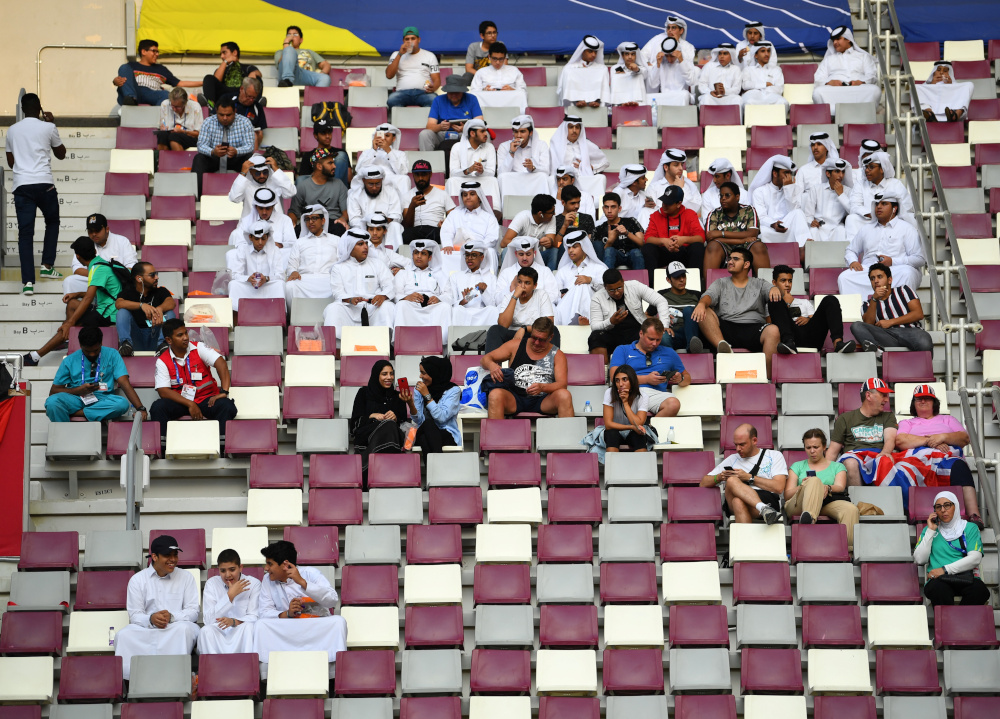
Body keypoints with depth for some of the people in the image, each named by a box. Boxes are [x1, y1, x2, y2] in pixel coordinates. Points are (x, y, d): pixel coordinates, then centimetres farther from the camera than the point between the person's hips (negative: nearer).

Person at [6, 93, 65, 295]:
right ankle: (47, 266, 18)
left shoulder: (12, 131, 11)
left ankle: (28, 282, -10)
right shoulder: (48, 128, 2)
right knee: (52, 222, 24)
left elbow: (10, 163, 18)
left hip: (21, 185, 2)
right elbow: (61, 154, 17)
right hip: (44, 183, -1)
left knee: (25, 233, -1)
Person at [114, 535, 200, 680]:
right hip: (146, 629, 1)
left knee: (184, 629, -37)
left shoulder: (186, 578, 12)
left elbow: (193, 611, 5)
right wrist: (151, 619, -19)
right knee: (123, 635, -30)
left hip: (176, 627, 0)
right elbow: (134, 615, 4)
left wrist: (171, 617, -15)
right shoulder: (137, 579, 12)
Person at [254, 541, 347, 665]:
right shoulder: (268, 581, 6)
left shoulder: (310, 573, -5)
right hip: (286, 629, 2)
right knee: (260, 625, -22)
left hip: (318, 628, -2)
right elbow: (264, 612, -2)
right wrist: (287, 614, -21)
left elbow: (333, 600, -19)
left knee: (338, 621, -30)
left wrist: (302, 582, -25)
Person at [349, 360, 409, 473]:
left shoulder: (397, 396, 24)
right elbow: (355, 420, 10)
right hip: (365, 434, -2)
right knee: (387, 426, -37)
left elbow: (404, 421, 17)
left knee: (389, 425, -37)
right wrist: (372, 416, -9)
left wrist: (395, 417, -6)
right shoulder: (364, 393, 19)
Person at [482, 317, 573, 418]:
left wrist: (542, 387, -24)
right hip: (515, 400, 0)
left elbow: (562, 384, -2)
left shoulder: (557, 355, 11)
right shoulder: (516, 345, 12)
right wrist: (491, 365, -16)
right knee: (495, 394, -33)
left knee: (564, 395, -31)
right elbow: (486, 359, 12)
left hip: (543, 401, 0)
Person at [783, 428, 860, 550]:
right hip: (798, 506, -1)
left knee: (851, 509, -35)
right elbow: (787, 495, 15)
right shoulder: (797, 466, 30)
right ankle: (808, 517, -63)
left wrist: (828, 488, -18)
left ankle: (847, 547, -54)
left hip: (829, 502, 1)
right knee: (814, 480, -35)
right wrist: (803, 487, -8)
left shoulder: (837, 467, 29)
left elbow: (840, 487, 7)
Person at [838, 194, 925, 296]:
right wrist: (853, 261, 7)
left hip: (895, 270, -3)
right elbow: (850, 250, 34)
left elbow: (920, 259, 3)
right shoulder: (866, 229, 28)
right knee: (844, 277, -27)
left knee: (907, 273, -39)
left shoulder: (906, 228, 13)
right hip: (867, 271, 3)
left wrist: (893, 261, -11)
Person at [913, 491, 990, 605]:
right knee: (940, 590, -39)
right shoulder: (930, 529, 21)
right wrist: (930, 531, 7)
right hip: (938, 580, 0)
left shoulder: (970, 528, 18)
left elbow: (975, 558, 2)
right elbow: (919, 559, 8)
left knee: (980, 591, -36)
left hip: (965, 577, 1)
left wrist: (945, 569, -7)